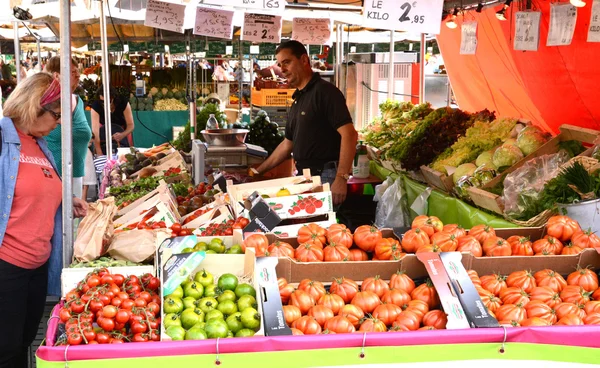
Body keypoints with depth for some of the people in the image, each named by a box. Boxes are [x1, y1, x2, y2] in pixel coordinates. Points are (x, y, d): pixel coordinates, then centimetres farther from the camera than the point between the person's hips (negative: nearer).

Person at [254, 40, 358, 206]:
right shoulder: (297, 100, 18)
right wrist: (257, 172, 23)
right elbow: (288, 144, 25)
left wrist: (341, 179, -28)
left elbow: (349, 134, -19)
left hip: (325, 176, -9)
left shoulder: (325, 91, -10)